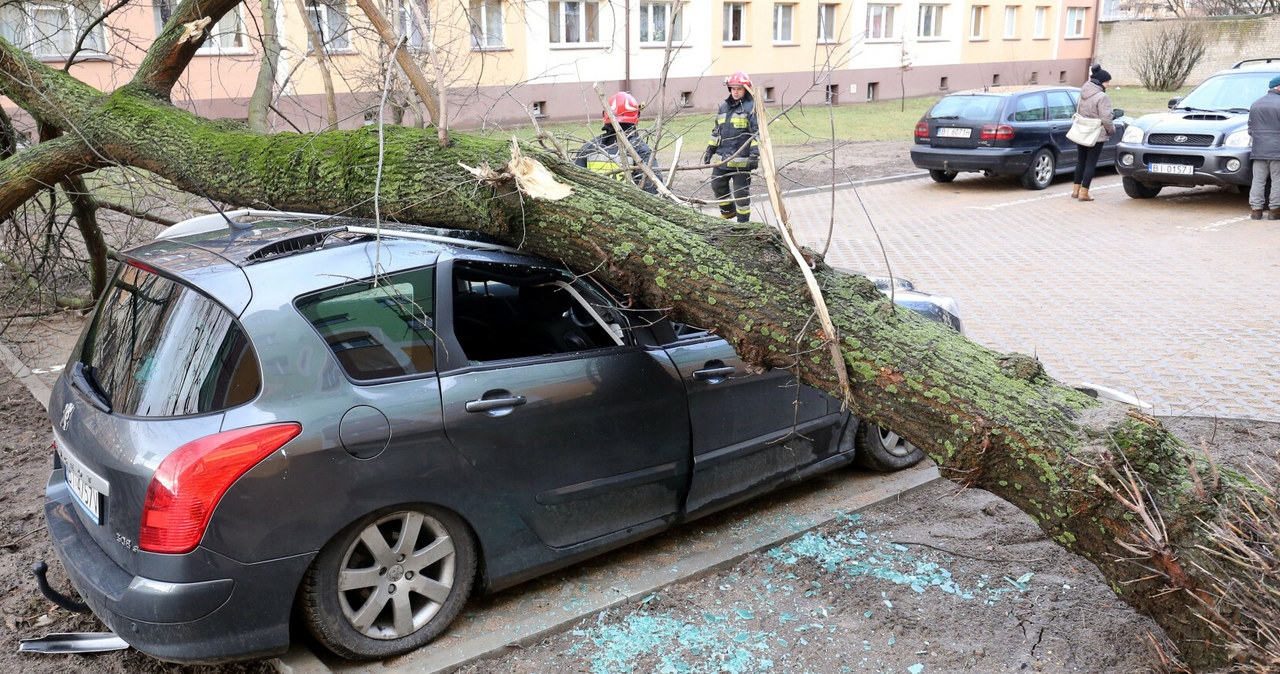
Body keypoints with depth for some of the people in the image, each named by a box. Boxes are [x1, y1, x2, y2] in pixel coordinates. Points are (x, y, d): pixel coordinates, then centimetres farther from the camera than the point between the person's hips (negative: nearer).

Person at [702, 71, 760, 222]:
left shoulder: (751, 107, -5)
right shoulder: (724, 107, 16)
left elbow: (757, 133, -10)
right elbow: (716, 131, 24)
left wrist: (755, 154, -19)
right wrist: (709, 150, 20)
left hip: (741, 158, -7)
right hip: (722, 157, 7)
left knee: (741, 191, -2)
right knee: (717, 185, 14)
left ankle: (743, 222, 12)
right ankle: (728, 212, 37)